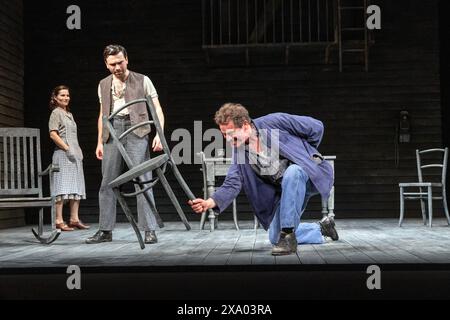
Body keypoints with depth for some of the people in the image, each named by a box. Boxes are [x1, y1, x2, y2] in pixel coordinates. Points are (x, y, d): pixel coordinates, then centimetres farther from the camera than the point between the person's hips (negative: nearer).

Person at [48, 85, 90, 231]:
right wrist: (67, 148, -16)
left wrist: (79, 152, 12)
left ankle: (74, 219, 10)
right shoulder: (56, 112, -2)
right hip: (63, 154, -8)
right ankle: (59, 221, -11)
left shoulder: (69, 114, 20)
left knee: (77, 187, 6)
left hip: (75, 155, 8)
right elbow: (53, 134, -12)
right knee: (63, 187, -11)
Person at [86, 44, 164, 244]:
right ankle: (105, 230, 11)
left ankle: (149, 230, -5)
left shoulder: (142, 81, 5)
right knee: (108, 182, 3)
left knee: (142, 180, -8)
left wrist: (159, 134, -11)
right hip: (112, 131, 4)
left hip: (136, 130, -4)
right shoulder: (103, 85, 16)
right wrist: (99, 141, 15)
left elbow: (157, 109, 2)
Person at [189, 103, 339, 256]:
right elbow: (232, 184, -12)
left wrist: (304, 154, -4)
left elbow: (316, 127, -14)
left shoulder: (273, 122, -20)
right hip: (285, 190, 6)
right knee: (275, 237, 6)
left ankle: (289, 236, -30)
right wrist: (210, 202, -29)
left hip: (308, 174, -6)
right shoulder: (238, 151, -4)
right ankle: (321, 229, 29)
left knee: (292, 172, -40)